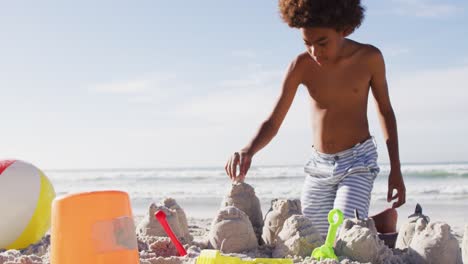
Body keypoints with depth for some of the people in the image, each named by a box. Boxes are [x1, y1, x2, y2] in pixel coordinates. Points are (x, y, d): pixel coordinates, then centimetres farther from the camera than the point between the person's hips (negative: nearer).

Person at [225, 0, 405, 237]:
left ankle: (385, 221, 16)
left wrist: (395, 170, 2)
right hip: (318, 165, 3)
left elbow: (385, 111, 3)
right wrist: (248, 151, -32)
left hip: (358, 161, -3)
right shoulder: (301, 66, -10)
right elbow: (273, 122, -11)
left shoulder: (369, 58, -10)